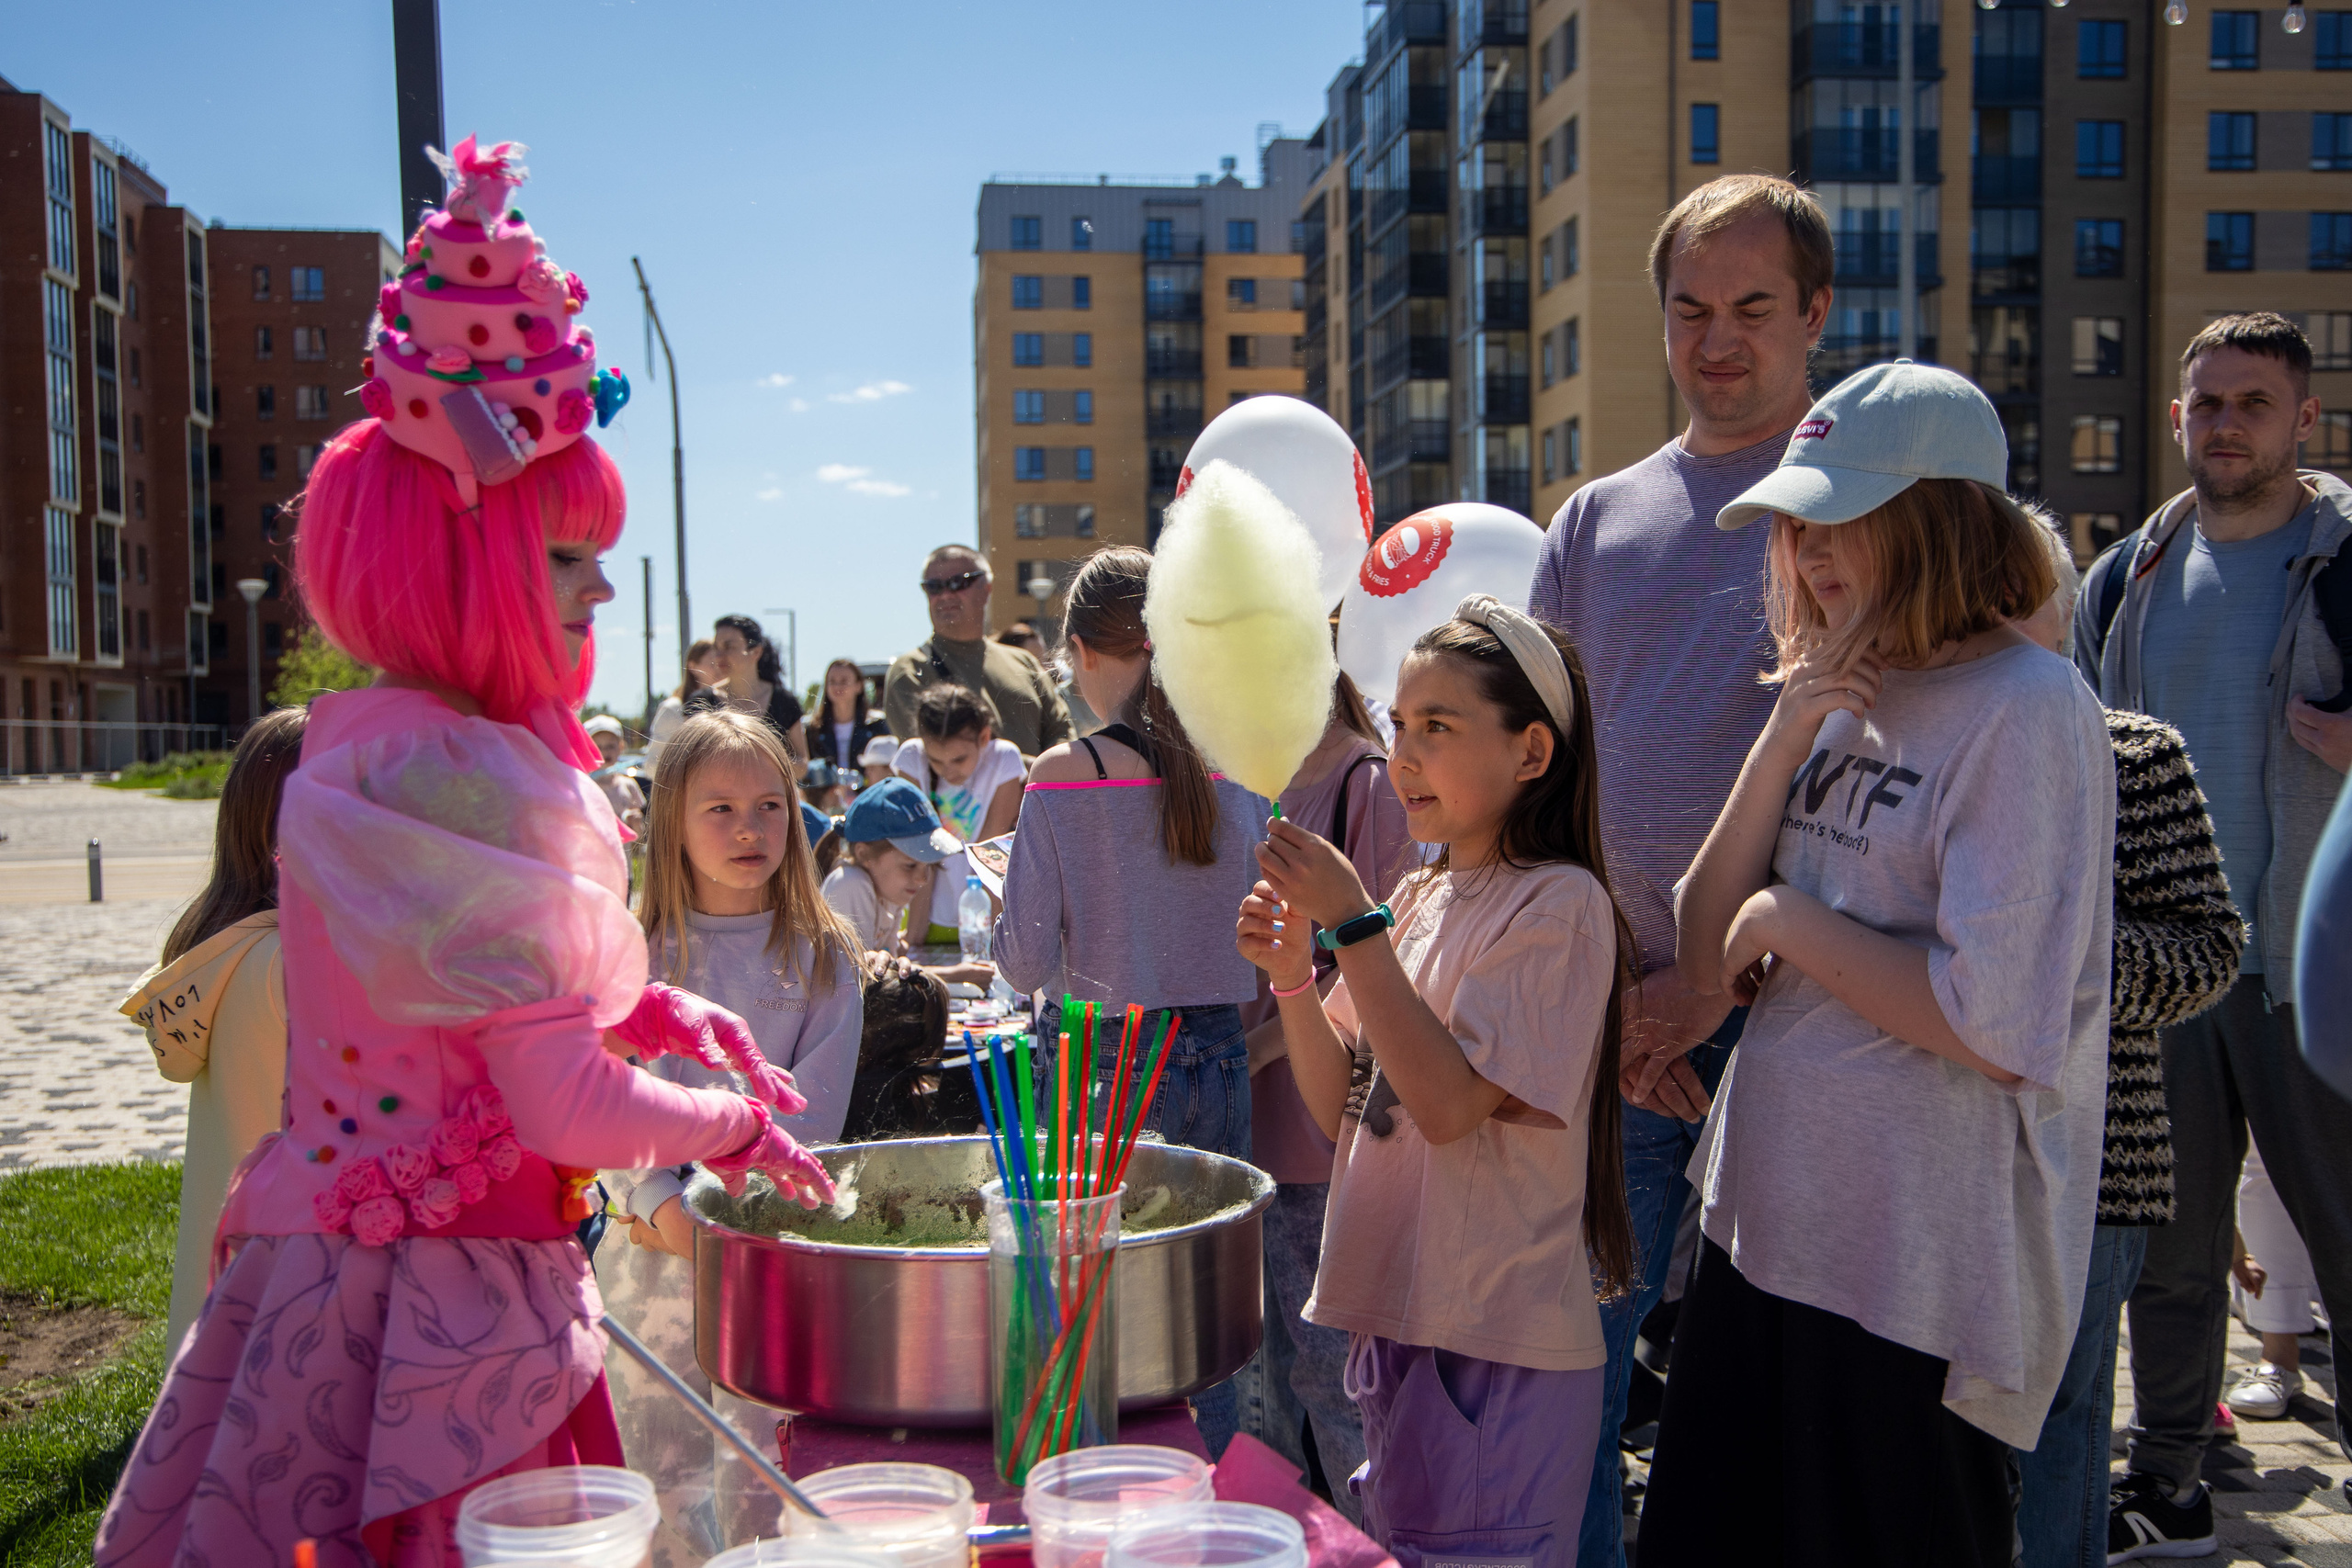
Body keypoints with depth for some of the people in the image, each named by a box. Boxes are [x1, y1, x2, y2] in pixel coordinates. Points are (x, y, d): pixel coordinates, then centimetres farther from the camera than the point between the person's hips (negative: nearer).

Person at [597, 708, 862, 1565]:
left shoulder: (821, 956, 3)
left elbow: (811, 1114, -3)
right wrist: (664, 1207, -14)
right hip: (651, 1240, 1)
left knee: (761, 1484, 1)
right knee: (660, 1474, 8)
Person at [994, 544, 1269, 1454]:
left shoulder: (1063, 776, -12)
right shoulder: (1234, 772, -1)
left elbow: (1025, 961, -11)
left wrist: (1002, 902, 9)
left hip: (1101, 1069, -4)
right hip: (1218, 1059, 4)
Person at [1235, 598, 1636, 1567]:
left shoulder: (1559, 904, -14)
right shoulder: (1423, 897, 8)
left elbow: (1449, 1104, -23)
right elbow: (1346, 1111, 8)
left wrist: (1352, 924, -22)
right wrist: (1293, 974, -7)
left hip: (1500, 1352, -8)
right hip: (1394, 1323, 8)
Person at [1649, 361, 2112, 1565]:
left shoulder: (2025, 711, -14)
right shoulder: (1839, 696, 9)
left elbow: (1998, 1027, -22)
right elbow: (1705, 951, 5)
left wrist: (1785, 917, -12)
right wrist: (1785, 740, -5)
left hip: (1919, 1280, -7)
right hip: (1761, 1226, 8)